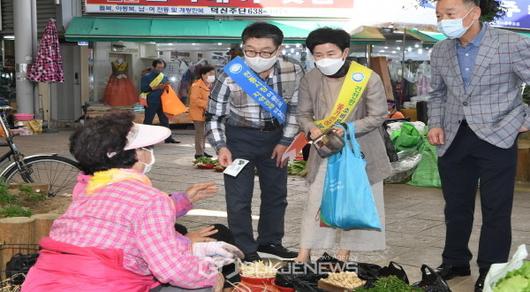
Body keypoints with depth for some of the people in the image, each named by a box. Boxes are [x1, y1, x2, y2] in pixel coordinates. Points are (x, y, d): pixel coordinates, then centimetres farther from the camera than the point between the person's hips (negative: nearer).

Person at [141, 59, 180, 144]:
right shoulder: (147, 76, -7)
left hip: (162, 102, 6)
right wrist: (156, 87, -20)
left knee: (165, 120, 11)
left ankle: (168, 138, 19)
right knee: (148, 121, 1)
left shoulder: (164, 77, 10)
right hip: (151, 102, -6)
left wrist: (166, 86, -5)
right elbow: (143, 89, -15)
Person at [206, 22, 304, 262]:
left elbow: (295, 109, -1)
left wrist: (285, 142, -2)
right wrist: (221, 147, -25)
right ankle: (245, 250, 10)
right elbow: (214, 117, -13)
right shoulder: (230, 77, -25)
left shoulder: (293, 72, -18)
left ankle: (269, 241, 33)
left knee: (276, 192, 15)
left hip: (274, 136, 4)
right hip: (240, 137, -3)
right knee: (239, 197, -5)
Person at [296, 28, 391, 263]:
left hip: (360, 151, -2)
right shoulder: (309, 80, -4)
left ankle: (345, 253, 20)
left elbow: (378, 116, -11)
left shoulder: (368, 78, -14)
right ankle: (304, 253, 13)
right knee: (316, 199, 5)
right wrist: (312, 129, -18)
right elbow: (304, 114, 5)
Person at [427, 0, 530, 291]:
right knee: (456, 207, 15)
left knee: (495, 210, 3)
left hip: (496, 137, -5)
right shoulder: (440, 52, 5)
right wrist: (435, 124, 5)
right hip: (453, 140, 5)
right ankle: (454, 263, 30)